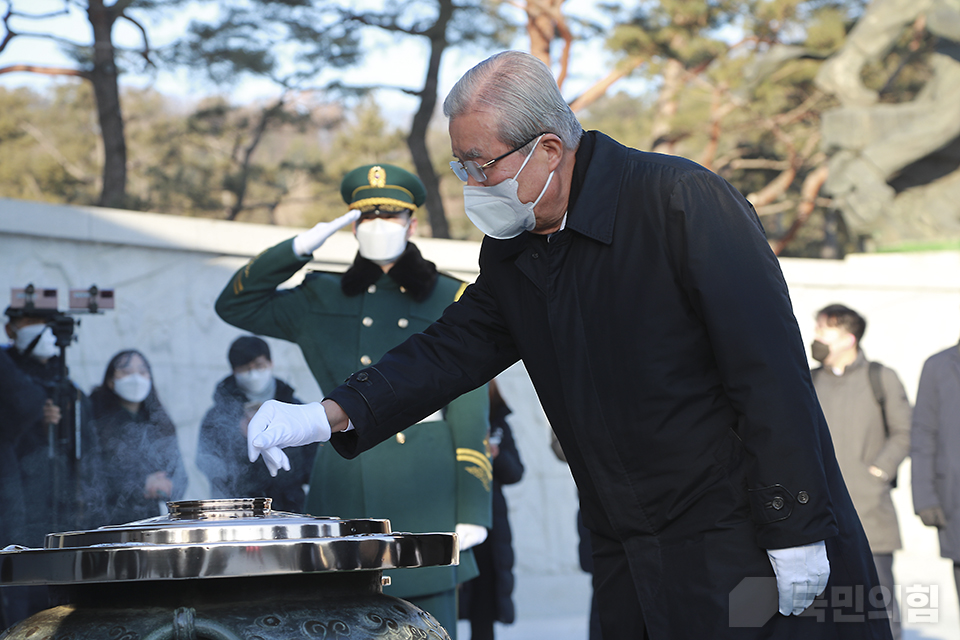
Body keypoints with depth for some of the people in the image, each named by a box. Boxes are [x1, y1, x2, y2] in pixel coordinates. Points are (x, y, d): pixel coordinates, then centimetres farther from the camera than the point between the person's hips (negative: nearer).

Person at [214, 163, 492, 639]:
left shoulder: (449, 301, 7)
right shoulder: (323, 300, 14)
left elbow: (469, 412, 3)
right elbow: (235, 304, 15)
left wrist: (472, 509, -5)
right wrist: (301, 247, 5)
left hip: (425, 489, -2)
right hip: (348, 486, 2)